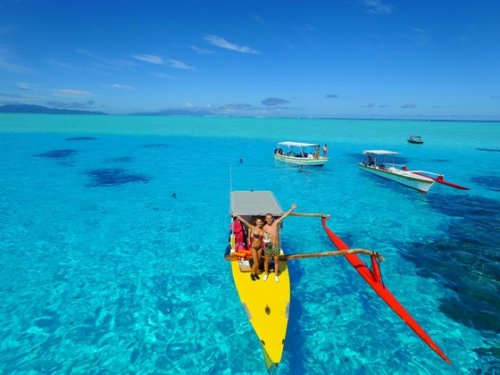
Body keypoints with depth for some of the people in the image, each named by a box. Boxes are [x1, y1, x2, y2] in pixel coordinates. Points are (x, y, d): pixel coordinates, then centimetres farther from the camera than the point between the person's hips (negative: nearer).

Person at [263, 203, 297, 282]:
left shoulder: (276, 223, -11)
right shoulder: (264, 227, -9)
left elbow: (284, 216, -17)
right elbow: (264, 236, 4)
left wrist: (292, 209, -23)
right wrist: (265, 241, -19)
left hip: (276, 245, 0)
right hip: (268, 246, 0)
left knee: (276, 260, 12)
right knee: (266, 260, 12)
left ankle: (276, 275, 31)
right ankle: (266, 274, 35)